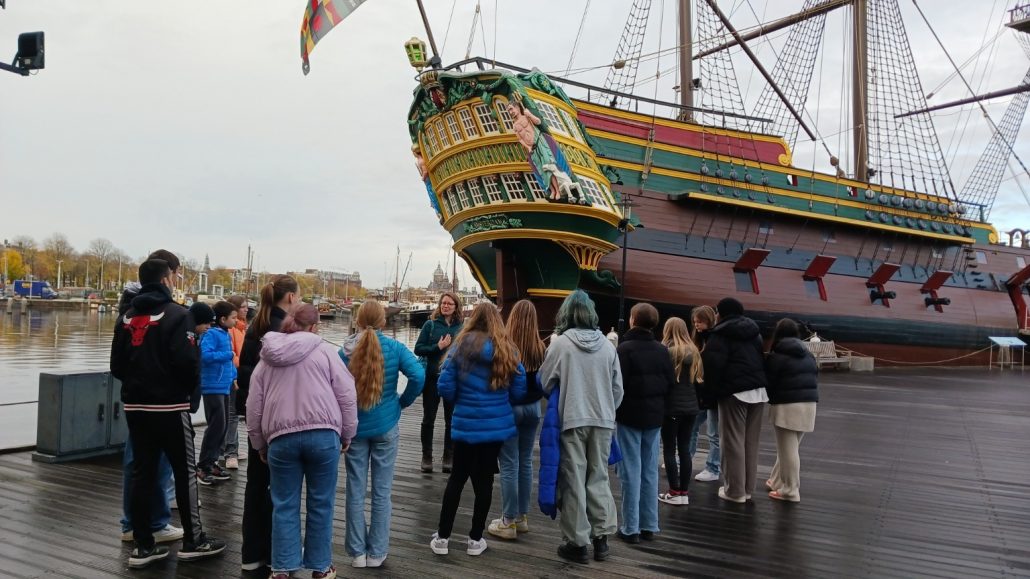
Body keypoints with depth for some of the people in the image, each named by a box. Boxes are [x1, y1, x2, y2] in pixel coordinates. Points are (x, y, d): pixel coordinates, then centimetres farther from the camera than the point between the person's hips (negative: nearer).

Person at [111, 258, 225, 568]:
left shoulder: (128, 316, 10)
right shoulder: (175, 314, -11)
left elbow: (116, 365, 10)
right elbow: (186, 361, -19)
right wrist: (189, 389, -1)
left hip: (135, 406, 6)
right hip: (169, 405, -6)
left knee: (142, 473, 10)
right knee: (185, 472, 4)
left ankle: (143, 545, 13)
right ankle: (193, 540, 12)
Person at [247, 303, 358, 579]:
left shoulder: (267, 358, 13)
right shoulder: (324, 351, 3)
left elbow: (254, 407, 14)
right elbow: (347, 395, -1)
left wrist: (259, 444, 24)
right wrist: (347, 433, 8)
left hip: (281, 438, 2)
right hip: (323, 434, -2)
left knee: (284, 505, 13)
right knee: (320, 503, 9)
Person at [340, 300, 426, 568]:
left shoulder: (345, 351, -8)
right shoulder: (394, 347, -9)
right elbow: (419, 376, -19)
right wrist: (403, 402, -3)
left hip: (354, 427, 1)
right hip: (385, 427, 0)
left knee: (355, 490, 11)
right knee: (382, 490, 9)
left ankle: (357, 552, 18)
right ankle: (377, 552, 17)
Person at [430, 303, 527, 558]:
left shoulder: (461, 346, -7)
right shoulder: (508, 350, -2)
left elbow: (445, 387, -9)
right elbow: (519, 390, 0)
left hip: (466, 423, -1)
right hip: (497, 423, 1)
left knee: (457, 477, 13)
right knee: (484, 479, 11)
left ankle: (442, 537, 17)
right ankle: (476, 539, 19)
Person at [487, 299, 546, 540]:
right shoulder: (540, 348, -4)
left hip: (508, 408, -4)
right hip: (532, 408, 4)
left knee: (509, 465, 2)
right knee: (526, 463, 14)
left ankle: (509, 522, 8)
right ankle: (523, 517, 24)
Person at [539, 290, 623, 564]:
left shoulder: (561, 343, -10)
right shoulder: (607, 344, 0)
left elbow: (545, 382, -2)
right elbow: (618, 387, 6)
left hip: (572, 419, -3)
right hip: (602, 420, 3)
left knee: (574, 481, 6)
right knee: (598, 478, 15)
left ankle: (578, 543, 12)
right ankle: (601, 537, 19)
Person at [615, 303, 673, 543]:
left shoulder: (625, 348, -14)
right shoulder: (662, 350, 3)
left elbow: (617, 383, -18)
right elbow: (671, 382, 4)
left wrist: (614, 409, -4)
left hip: (629, 415, -5)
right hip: (654, 416, 5)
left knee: (631, 472, 0)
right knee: (650, 471, 12)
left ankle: (631, 528, 4)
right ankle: (649, 526, 18)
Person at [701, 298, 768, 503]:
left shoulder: (720, 335, -4)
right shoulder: (754, 332, 19)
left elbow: (713, 365, -13)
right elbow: (763, 360, 22)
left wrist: (709, 392, -5)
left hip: (735, 392, -7)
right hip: (758, 390, 7)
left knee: (733, 442, 0)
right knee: (751, 442, 12)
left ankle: (735, 491, 5)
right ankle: (748, 488, 19)